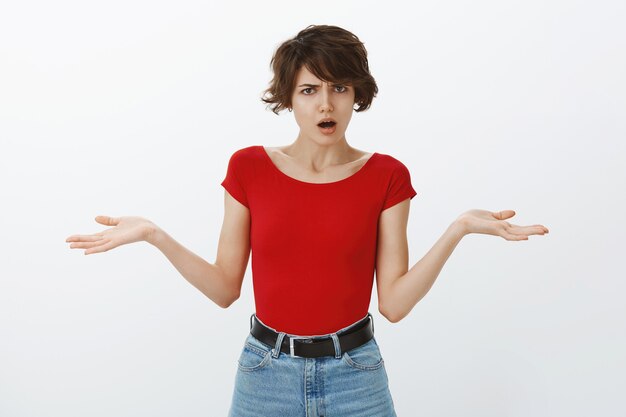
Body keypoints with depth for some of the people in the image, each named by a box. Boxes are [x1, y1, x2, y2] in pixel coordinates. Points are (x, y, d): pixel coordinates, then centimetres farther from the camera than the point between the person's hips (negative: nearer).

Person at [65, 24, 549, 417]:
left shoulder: (386, 176, -5)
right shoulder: (250, 168, -4)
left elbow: (394, 302, -8)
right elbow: (225, 289, -1)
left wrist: (459, 229, -16)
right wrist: (155, 235, -12)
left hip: (355, 375, 0)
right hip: (265, 372, 1)